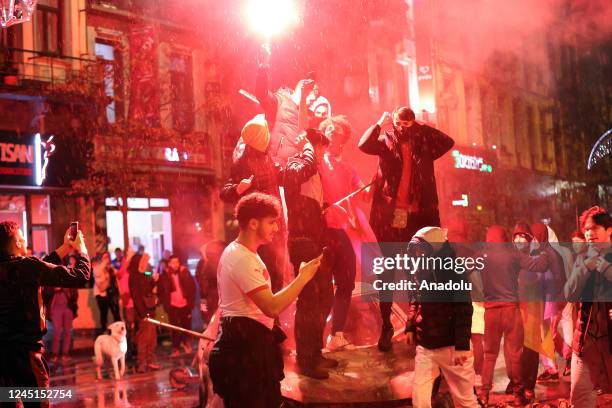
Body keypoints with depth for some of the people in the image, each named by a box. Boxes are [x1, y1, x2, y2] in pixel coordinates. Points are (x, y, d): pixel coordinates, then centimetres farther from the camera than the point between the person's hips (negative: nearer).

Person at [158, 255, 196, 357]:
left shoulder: (185, 273, -2)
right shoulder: (164, 276, -3)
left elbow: (192, 287, 1)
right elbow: (160, 292, 2)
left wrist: (191, 302, -5)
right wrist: (166, 304, -7)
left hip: (185, 305, 1)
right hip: (173, 306, -1)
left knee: (186, 326, 10)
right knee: (175, 329, 1)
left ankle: (186, 344, 30)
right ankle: (176, 349, 8)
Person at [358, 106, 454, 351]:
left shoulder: (423, 144, 10)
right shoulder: (386, 141, 6)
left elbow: (448, 143, -4)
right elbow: (364, 145, -11)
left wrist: (421, 128, -1)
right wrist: (380, 123, -6)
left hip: (416, 216, 1)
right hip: (388, 215, -1)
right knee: (387, 271, 4)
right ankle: (386, 325, 11)